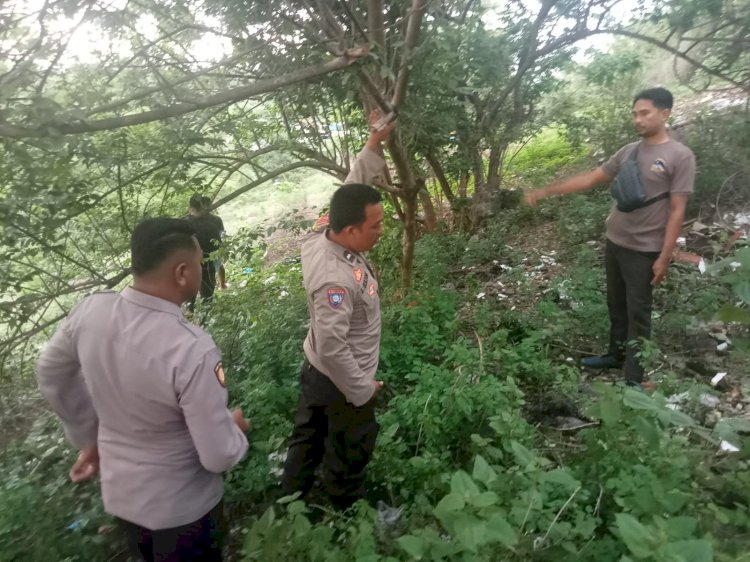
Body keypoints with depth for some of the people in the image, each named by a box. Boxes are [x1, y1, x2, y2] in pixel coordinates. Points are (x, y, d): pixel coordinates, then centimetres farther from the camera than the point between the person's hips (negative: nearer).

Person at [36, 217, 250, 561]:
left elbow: (51, 375, 3)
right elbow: (219, 456, -26)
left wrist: (88, 437, 13)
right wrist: (236, 428, -4)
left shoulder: (90, 310, -16)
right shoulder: (192, 349, -35)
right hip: (181, 505, -5)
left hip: (118, 491, 6)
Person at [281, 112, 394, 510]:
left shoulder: (327, 238, -12)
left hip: (317, 371, 9)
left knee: (307, 439, 27)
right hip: (340, 382, -9)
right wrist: (362, 391, -21)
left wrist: (375, 143, -2)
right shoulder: (336, 279, -37)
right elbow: (332, 346, -35)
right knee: (348, 458, 17)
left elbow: (351, 192, 1)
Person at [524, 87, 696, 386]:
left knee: (637, 313, 1)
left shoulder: (680, 156, -11)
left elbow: (677, 211, -13)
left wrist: (664, 257, -16)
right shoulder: (628, 151, 6)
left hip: (644, 250, -6)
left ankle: (634, 379, 10)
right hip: (614, 243, 6)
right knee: (616, 305, 17)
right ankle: (616, 355, 35)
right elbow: (589, 179, 9)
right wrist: (546, 191, 2)